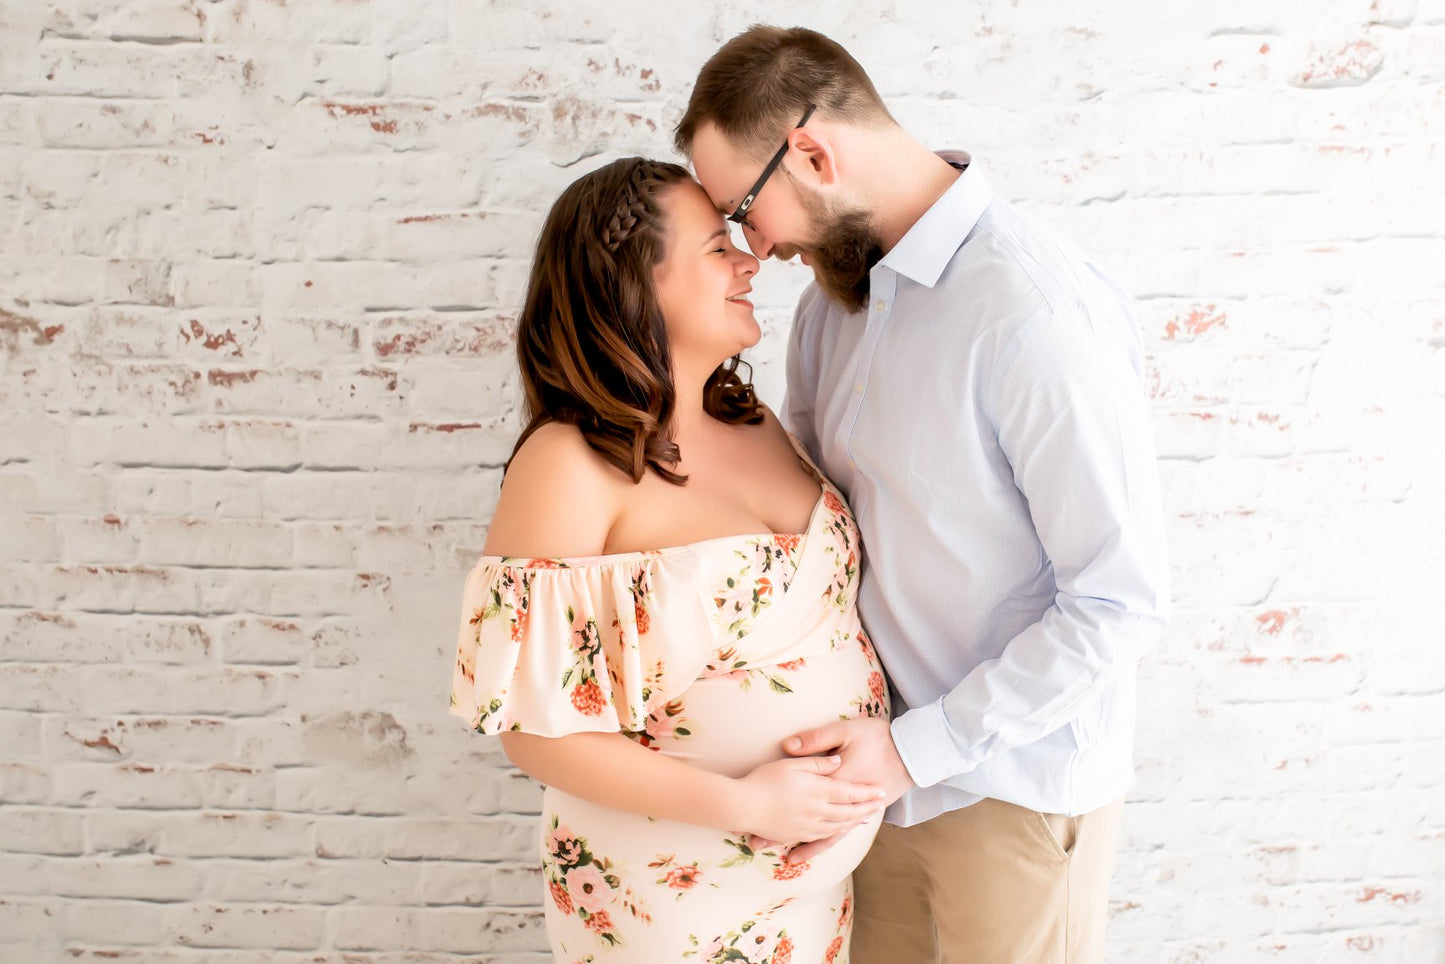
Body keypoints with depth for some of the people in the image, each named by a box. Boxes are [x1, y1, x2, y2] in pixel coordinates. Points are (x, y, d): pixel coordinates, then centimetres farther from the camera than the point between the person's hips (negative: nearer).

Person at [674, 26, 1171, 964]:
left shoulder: (1037, 315, -26)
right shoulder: (833, 295, 1)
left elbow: (1124, 599, -23)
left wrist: (919, 746, -20)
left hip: (1016, 775, -6)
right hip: (887, 755, 7)